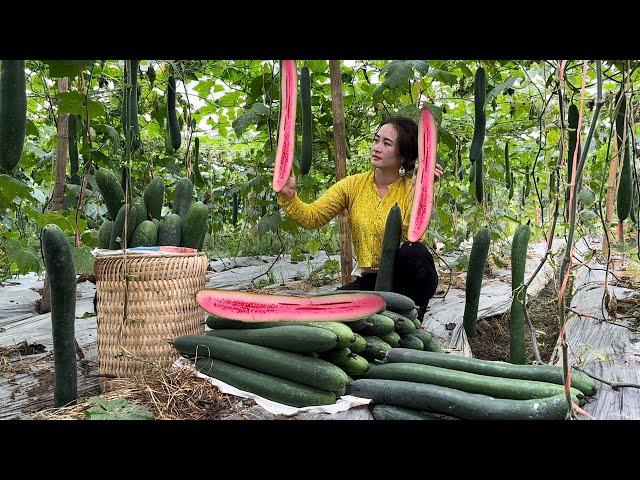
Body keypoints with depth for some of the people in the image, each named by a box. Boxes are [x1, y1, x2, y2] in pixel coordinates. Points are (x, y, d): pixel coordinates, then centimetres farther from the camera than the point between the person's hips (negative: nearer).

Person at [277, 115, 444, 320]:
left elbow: (413, 237, -26)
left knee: (413, 252, -34)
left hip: (406, 279, -1)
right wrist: (288, 195, -29)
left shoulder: (411, 189, -9)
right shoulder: (353, 185, -1)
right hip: (370, 280, 2)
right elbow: (311, 217, -12)